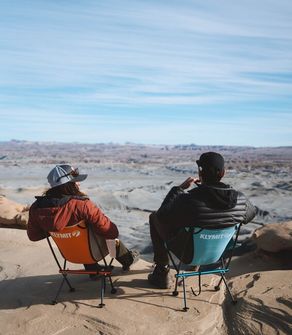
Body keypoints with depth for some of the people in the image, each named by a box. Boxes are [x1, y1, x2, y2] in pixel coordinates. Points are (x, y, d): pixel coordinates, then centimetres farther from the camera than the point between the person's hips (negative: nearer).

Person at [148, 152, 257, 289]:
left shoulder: (189, 200, -35)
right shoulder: (239, 199, -21)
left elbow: (162, 215, -18)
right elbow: (251, 214, 5)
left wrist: (179, 188, -11)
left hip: (190, 253, -5)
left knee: (154, 217, 15)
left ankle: (162, 273, 19)